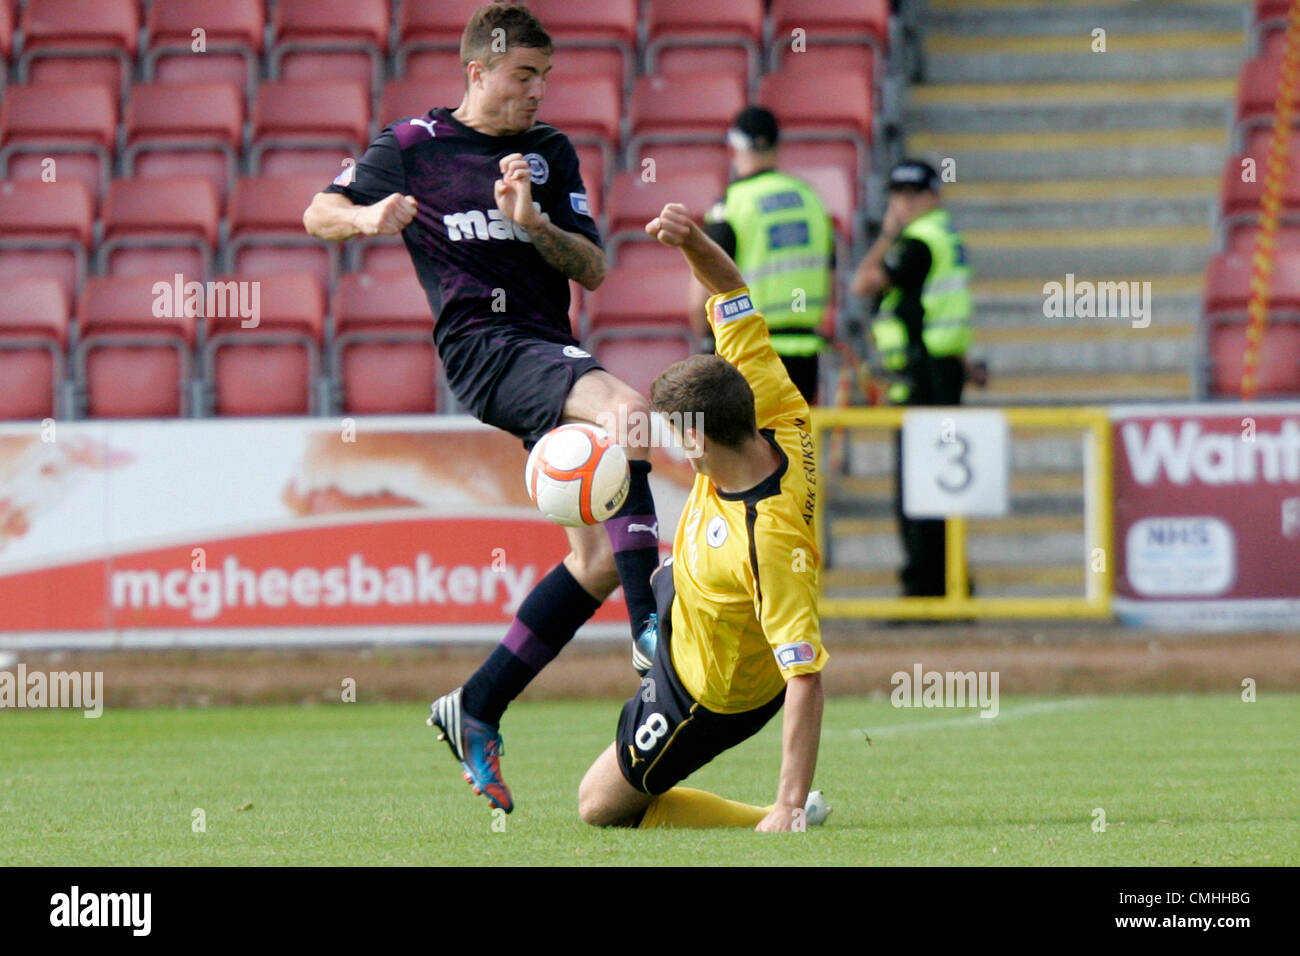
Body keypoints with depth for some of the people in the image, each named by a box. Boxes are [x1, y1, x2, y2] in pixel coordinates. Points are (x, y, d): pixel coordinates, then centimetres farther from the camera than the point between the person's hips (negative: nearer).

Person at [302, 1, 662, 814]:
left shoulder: (551, 151, 17)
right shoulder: (412, 147, 7)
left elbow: (592, 270, 12)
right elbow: (319, 214, 14)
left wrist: (534, 223, -8)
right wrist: (368, 217, -10)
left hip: (550, 350, 6)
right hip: (481, 343, -6)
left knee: (602, 556, -1)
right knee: (628, 405, -33)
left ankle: (476, 713, 9)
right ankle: (653, 633, -43)